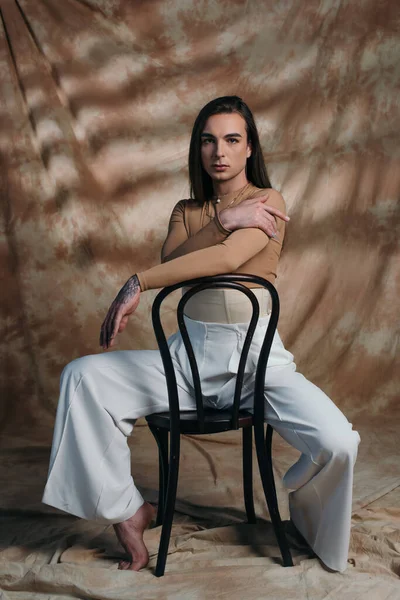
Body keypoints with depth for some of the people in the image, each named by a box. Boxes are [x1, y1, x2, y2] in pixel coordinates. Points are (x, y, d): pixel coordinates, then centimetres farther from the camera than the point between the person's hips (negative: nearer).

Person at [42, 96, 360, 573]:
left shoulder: (268, 202, -3)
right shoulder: (186, 210, 13)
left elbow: (228, 257, -22)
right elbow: (170, 263, -7)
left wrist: (137, 283, -22)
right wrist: (224, 222, -19)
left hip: (255, 355, -4)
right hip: (189, 352, 4)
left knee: (337, 442, -25)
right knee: (81, 376, -15)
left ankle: (305, 515, 13)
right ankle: (127, 511, -3)